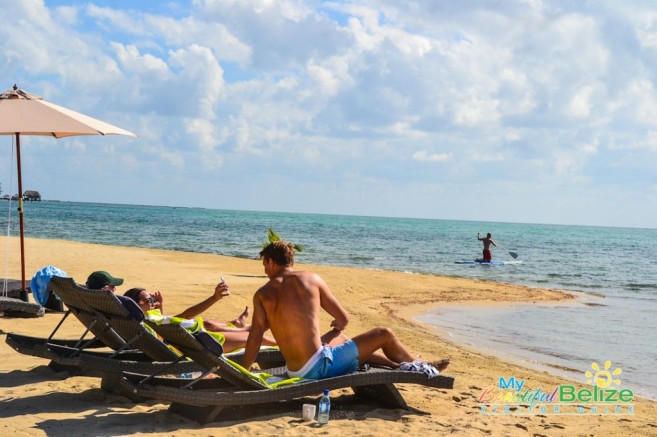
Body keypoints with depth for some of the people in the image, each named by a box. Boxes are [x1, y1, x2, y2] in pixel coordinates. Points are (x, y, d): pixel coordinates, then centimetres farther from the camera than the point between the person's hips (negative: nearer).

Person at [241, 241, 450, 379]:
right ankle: (423, 369, 39)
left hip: (295, 372, 5)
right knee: (384, 334, 13)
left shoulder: (262, 294, 1)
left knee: (339, 337, 34)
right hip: (320, 366, -5)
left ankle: (398, 365, 43)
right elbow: (344, 319, 4)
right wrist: (338, 325, 27)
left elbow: (255, 338, -6)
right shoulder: (311, 279, -3)